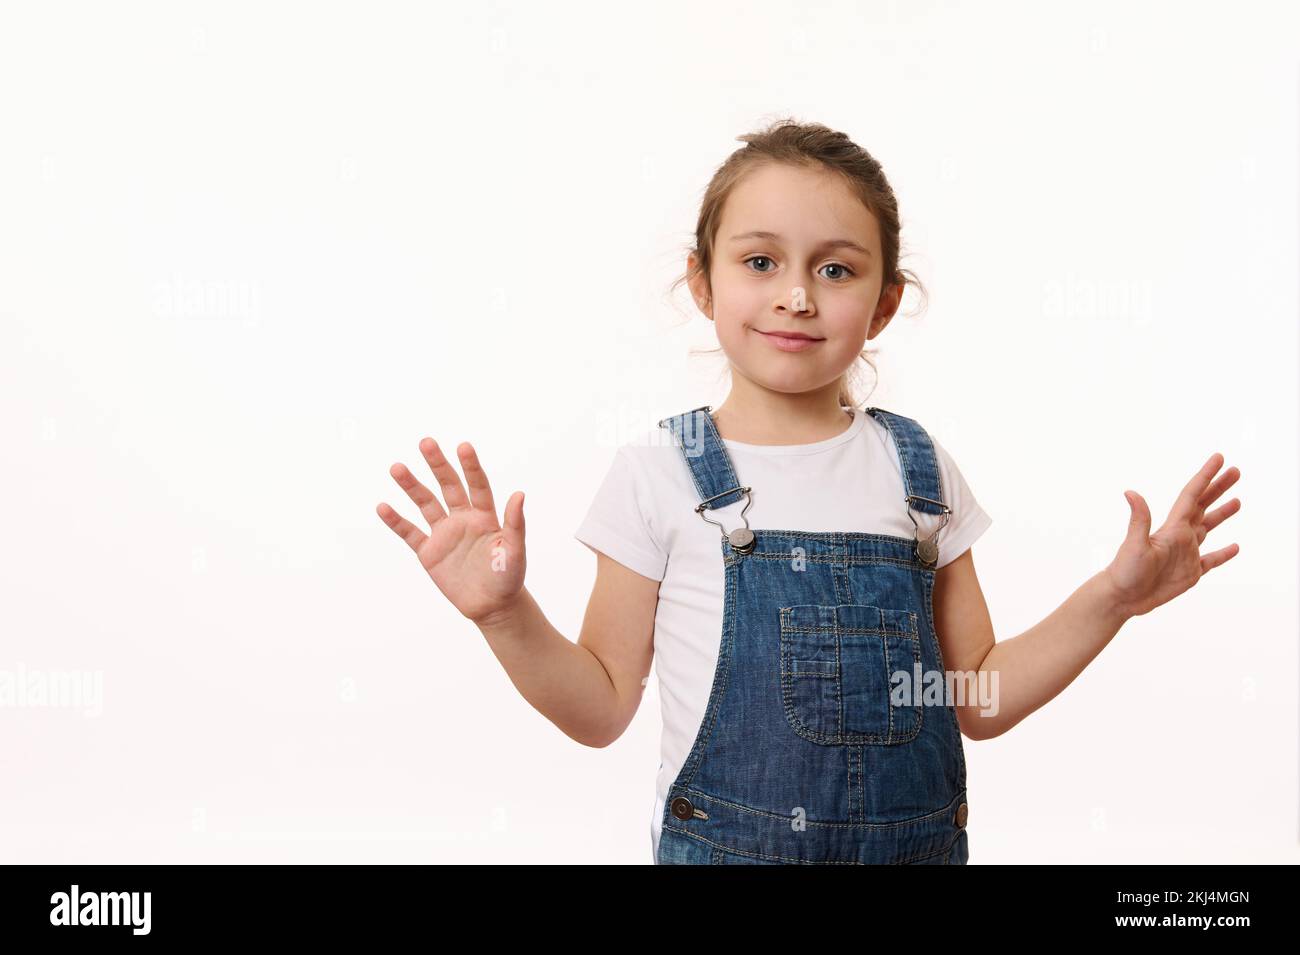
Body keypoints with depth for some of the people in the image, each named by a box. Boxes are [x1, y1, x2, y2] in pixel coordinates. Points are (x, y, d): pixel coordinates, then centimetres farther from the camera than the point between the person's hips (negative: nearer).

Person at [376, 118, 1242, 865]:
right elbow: (603, 707, -3)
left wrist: (1111, 598, -4)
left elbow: (978, 702, 5)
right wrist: (507, 616, -18)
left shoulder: (918, 466, 0)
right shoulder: (660, 473, -8)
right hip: (722, 846, -2)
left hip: (918, 845, 3)